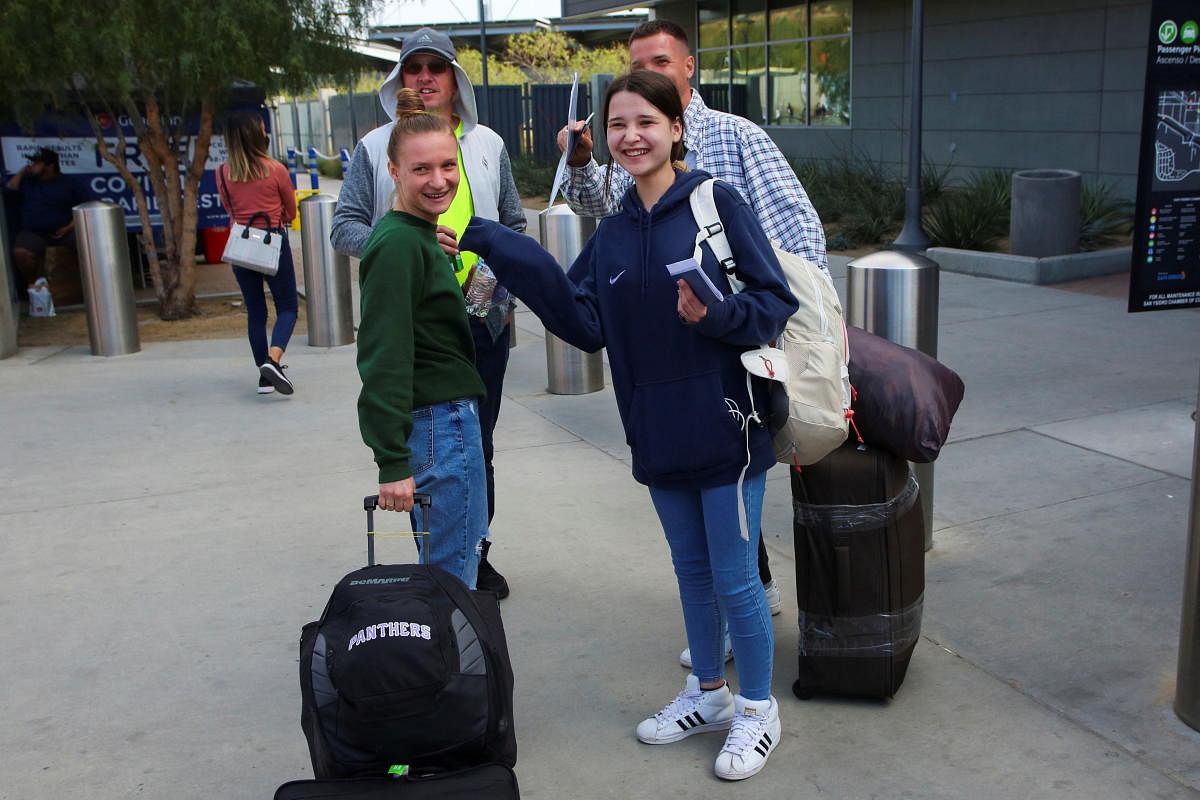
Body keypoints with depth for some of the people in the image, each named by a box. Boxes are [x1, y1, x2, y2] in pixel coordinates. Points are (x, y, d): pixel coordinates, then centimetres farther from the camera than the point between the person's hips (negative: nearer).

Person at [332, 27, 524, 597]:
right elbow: (345, 228, -1)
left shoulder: (488, 144, 10)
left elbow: (514, 223, 16)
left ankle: (475, 555, 28)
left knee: (477, 444, 11)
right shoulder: (376, 147, 2)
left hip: (482, 316, 2)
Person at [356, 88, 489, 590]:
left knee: (441, 571, 19)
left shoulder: (422, 237, 12)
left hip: (451, 418, 10)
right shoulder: (399, 244, -17)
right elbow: (385, 360, -21)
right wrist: (392, 463, -22)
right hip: (439, 425, -10)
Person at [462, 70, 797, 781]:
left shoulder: (717, 204, -10)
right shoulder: (613, 234, 8)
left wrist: (714, 315, -30)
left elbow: (776, 301, -12)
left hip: (724, 427, -6)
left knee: (734, 578, 5)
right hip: (658, 433, 6)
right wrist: (509, 255, -8)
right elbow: (586, 325, -2)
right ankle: (708, 694, 39)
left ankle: (758, 710, 26)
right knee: (692, 569, 20)